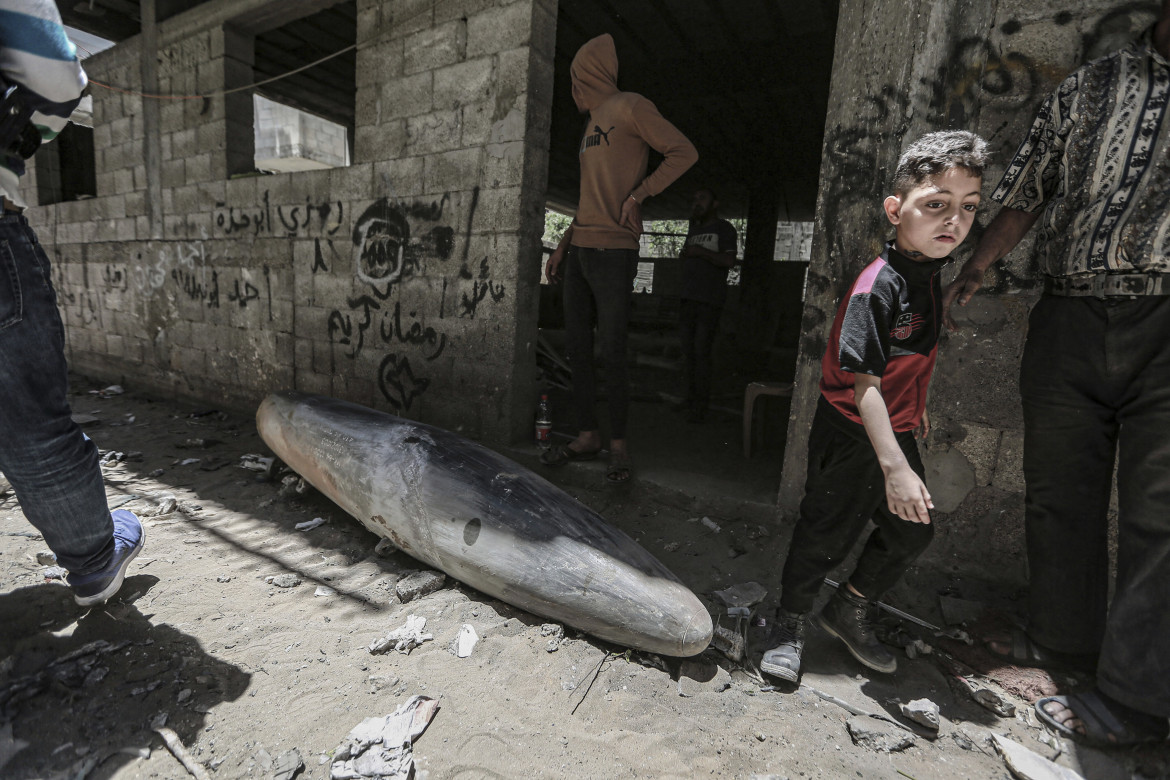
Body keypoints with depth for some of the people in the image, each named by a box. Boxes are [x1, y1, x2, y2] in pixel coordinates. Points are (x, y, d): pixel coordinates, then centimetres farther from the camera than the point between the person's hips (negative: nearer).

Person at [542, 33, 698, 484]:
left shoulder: (629, 108, 0)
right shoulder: (592, 125, 24)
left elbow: (683, 152, -4)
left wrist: (639, 194, -11)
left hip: (613, 252, -8)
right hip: (579, 252, 9)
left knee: (611, 354, -8)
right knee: (577, 349, 6)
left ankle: (618, 444, 6)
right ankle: (587, 436, 15)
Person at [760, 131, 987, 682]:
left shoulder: (929, 274, 4)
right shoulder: (879, 286, -23)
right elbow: (863, 383, -28)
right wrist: (894, 467, -30)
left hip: (895, 431, 9)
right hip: (851, 436, -9)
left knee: (912, 531, 18)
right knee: (826, 536, 3)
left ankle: (848, 612, 38)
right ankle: (791, 626, 26)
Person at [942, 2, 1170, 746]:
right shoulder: (1088, 86, 16)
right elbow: (1025, 193, 18)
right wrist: (974, 269, 12)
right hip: (1070, 318, 3)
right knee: (1060, 492, 8)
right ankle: (1064, 638, 25)